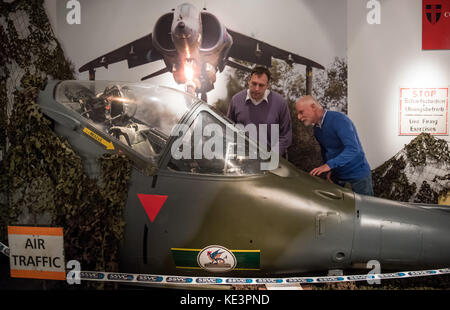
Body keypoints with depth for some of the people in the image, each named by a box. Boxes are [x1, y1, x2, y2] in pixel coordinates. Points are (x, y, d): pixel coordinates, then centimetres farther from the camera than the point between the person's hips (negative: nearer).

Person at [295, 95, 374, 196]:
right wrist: (329, 171, 4)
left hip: (358, 174, -7)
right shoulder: (317, 129, 3)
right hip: (336, 174, 7)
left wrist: (329, 165, -42)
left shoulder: (338, 120, -23)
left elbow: (353, 149, -34)